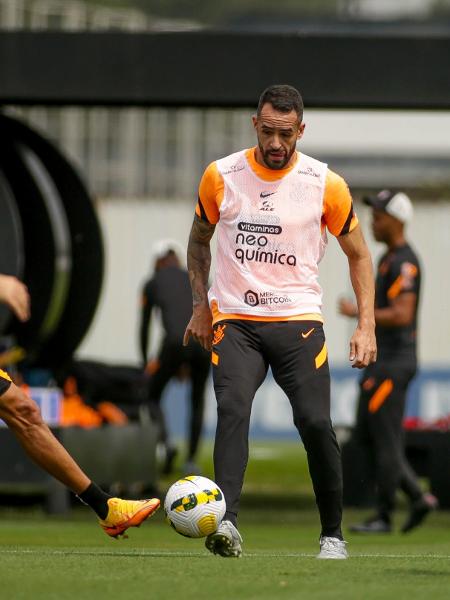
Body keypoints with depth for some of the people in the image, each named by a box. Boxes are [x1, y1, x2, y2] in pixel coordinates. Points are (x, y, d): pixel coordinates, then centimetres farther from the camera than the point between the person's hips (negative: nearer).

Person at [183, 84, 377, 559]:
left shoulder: (326, 185, -2)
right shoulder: (220, 177, 1)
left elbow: (358, 255, 10)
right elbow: (199, 240, 19)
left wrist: (366, 326, 1)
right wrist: (201, 306, 12)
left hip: (298, 319, 0)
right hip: (234, 320, 0)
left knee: (315, 422, -12)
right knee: (232, 408, -23)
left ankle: (333, 533, 6)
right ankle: (226, 523, -35)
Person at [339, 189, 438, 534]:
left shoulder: (404, 263, -16)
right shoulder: (387, 259, 16)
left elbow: (402, 315, -25)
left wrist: (358, 312, -17)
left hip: (395, 361, -11)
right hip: (382, 360, 11)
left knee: (385, 439, -5)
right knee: (367, 437, 11)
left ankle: (384, 518, 2)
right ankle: (418, 498, 11)